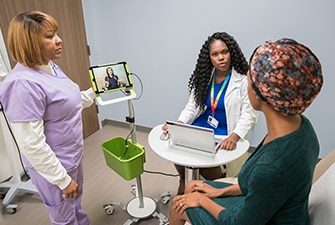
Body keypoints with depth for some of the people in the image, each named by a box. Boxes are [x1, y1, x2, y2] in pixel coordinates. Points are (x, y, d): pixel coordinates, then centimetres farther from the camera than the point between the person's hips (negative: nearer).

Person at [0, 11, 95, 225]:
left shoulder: (50, 67, 1)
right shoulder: (23, 83, -28)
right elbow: (32, 144, -27)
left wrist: (94, 91, 15)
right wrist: (63, 179, -21)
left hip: (73, 155, 8)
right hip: (54, 166, -8)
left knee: (76, 205, 29)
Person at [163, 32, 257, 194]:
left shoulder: (243, 80, -10)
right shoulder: (203, 77, 5)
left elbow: (248, 114, -12)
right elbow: (192, 106, 3)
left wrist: (234, 136, -28)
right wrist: (179, 124, -15)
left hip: (225, 132, -4)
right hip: (200, 126, 5)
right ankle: (184, 181, 15)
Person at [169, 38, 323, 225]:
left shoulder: (273, 166, -41)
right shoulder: (299, 124, -14)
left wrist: (203, 200, -6)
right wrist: (220, 192, 7)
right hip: (266, 207, 7)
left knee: (179, 206, 11)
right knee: (191, 187, 19)